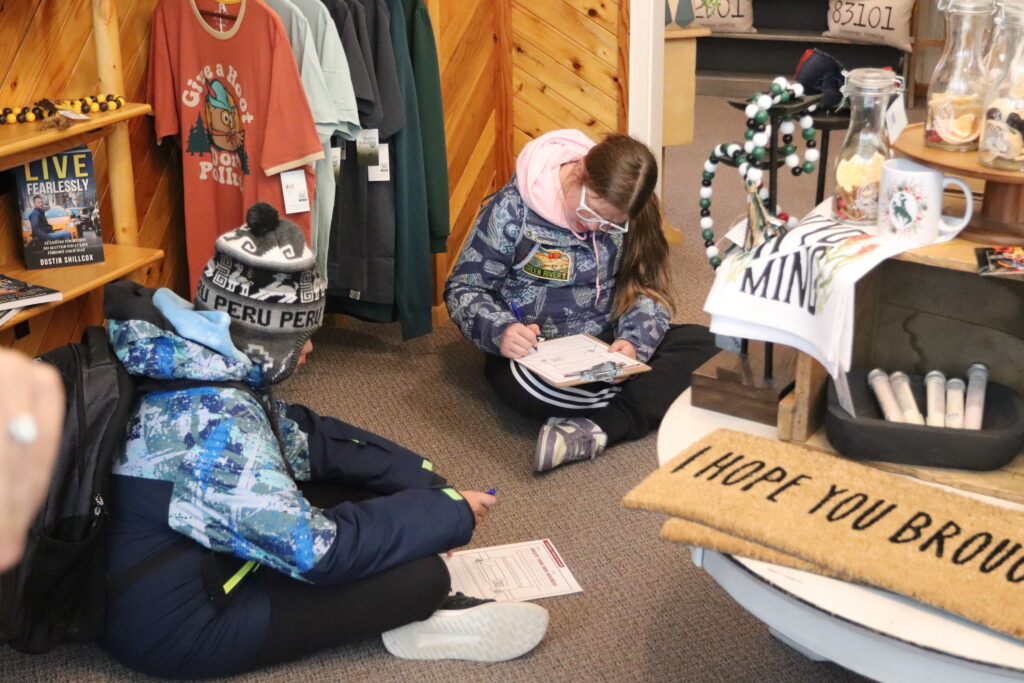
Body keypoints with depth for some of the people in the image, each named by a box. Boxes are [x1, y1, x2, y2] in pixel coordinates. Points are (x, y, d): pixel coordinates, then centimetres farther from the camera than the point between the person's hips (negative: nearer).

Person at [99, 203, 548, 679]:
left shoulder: (204, 362, -4)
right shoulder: (215, 421, -30)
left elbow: (305, 439, 6)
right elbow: (317, 550, -28)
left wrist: (426, 482, 0)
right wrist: (450, 513, -16)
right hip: (171, 622, -9)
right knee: (419, 575, -16)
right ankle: (423, 615, 13)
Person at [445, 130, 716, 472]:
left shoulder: (627, 220, -4)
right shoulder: (513, 210, -14)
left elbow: (648, 291, -1)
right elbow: (463, 288, -9)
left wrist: (634, 341, -24)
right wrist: (501, 330, -30)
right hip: (533, 351, -4)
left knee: (704, 342, -19)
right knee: (522, 384, -40)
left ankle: (596, 429, -33)